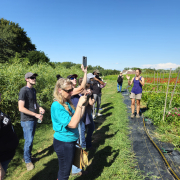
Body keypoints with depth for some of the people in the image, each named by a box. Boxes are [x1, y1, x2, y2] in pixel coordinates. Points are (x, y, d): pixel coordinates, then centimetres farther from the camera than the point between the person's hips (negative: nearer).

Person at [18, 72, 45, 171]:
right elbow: (21, 108, -22)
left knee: (30, 139, 18)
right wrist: (36, 114, -21)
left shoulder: (33, 90, 10)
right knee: (29, 140, 2)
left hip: (34, 119, 8)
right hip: (27, 120, -7)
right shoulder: (24, 90, -17)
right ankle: (27, 161, 22)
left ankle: (28, 156, 36)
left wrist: (39, 107, 2)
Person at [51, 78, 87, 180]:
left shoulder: (67, 103, -1)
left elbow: (78, 118, 5)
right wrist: (79, 105, -30)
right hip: (63, 143, -8)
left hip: (71, 141, 8)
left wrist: (83, 104, -5)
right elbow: (73, 124, -31)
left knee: (65, 169, 27)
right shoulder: (57, 106, -25)